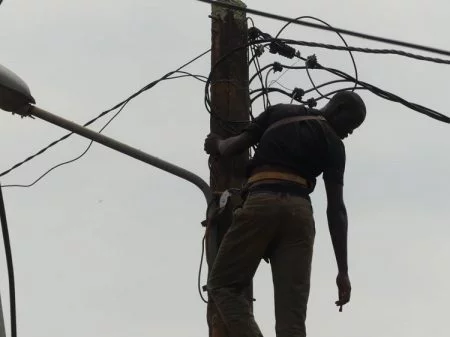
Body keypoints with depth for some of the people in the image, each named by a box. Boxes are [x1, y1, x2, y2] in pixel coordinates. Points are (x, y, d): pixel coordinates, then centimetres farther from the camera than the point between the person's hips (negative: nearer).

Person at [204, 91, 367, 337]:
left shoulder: (279, 113, 19)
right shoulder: (333, 144, 14)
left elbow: (234, 146, 13)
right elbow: (336, 208, 8)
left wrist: (217, 145, 39)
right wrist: (343, 271, 7)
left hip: (261, 204, -1)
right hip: (300, 211, 1)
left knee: (223, 285, 8)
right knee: (292, 315, -1)